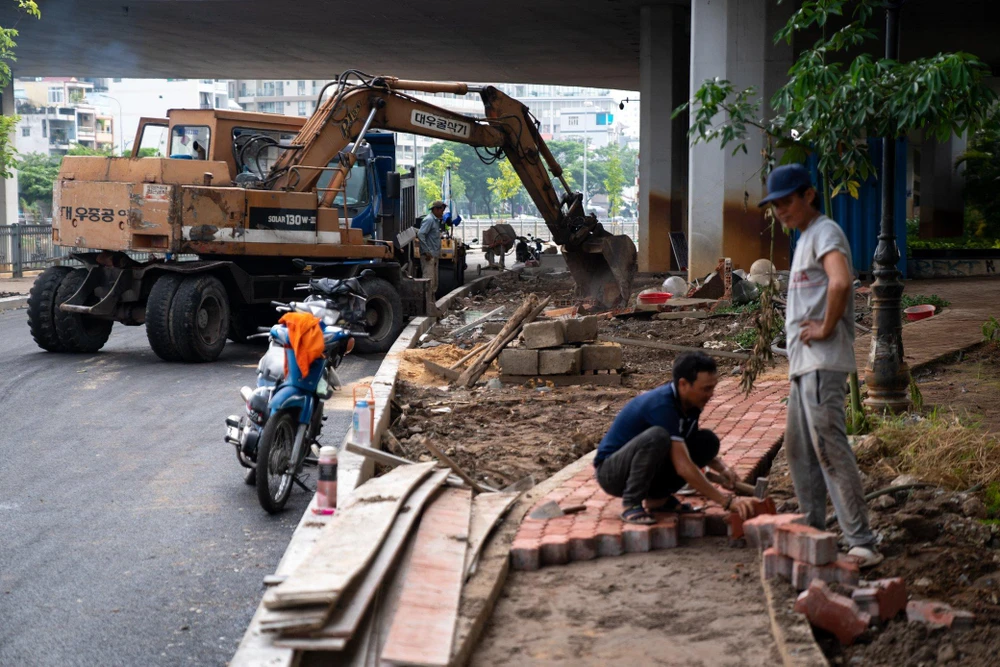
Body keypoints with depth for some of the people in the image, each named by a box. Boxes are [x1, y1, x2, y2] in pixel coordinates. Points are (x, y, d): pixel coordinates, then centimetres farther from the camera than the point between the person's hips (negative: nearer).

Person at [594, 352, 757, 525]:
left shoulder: (689, 401, -2)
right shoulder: (662, 405, -29)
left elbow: (698, 446, 18)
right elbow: (684, 468, -34)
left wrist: (722, 468, -2)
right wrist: (728, 501, -33)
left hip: (646, 470, 8)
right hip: (611, 471, -8)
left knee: (708, 441, -6)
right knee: (657, 436, -37)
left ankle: (658, 497, 3)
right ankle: (631, 504, -21)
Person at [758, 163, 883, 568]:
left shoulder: (825, 232, -11)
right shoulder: (805, 239, 20)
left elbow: (841, 281, -30)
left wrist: (826, 328, -21)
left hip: (822, 362, -11)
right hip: (804, 363, 11)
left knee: (829, 447, -13)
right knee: (799, 450, 15)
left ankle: (862, 545, -12)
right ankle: (813, 533, 23)